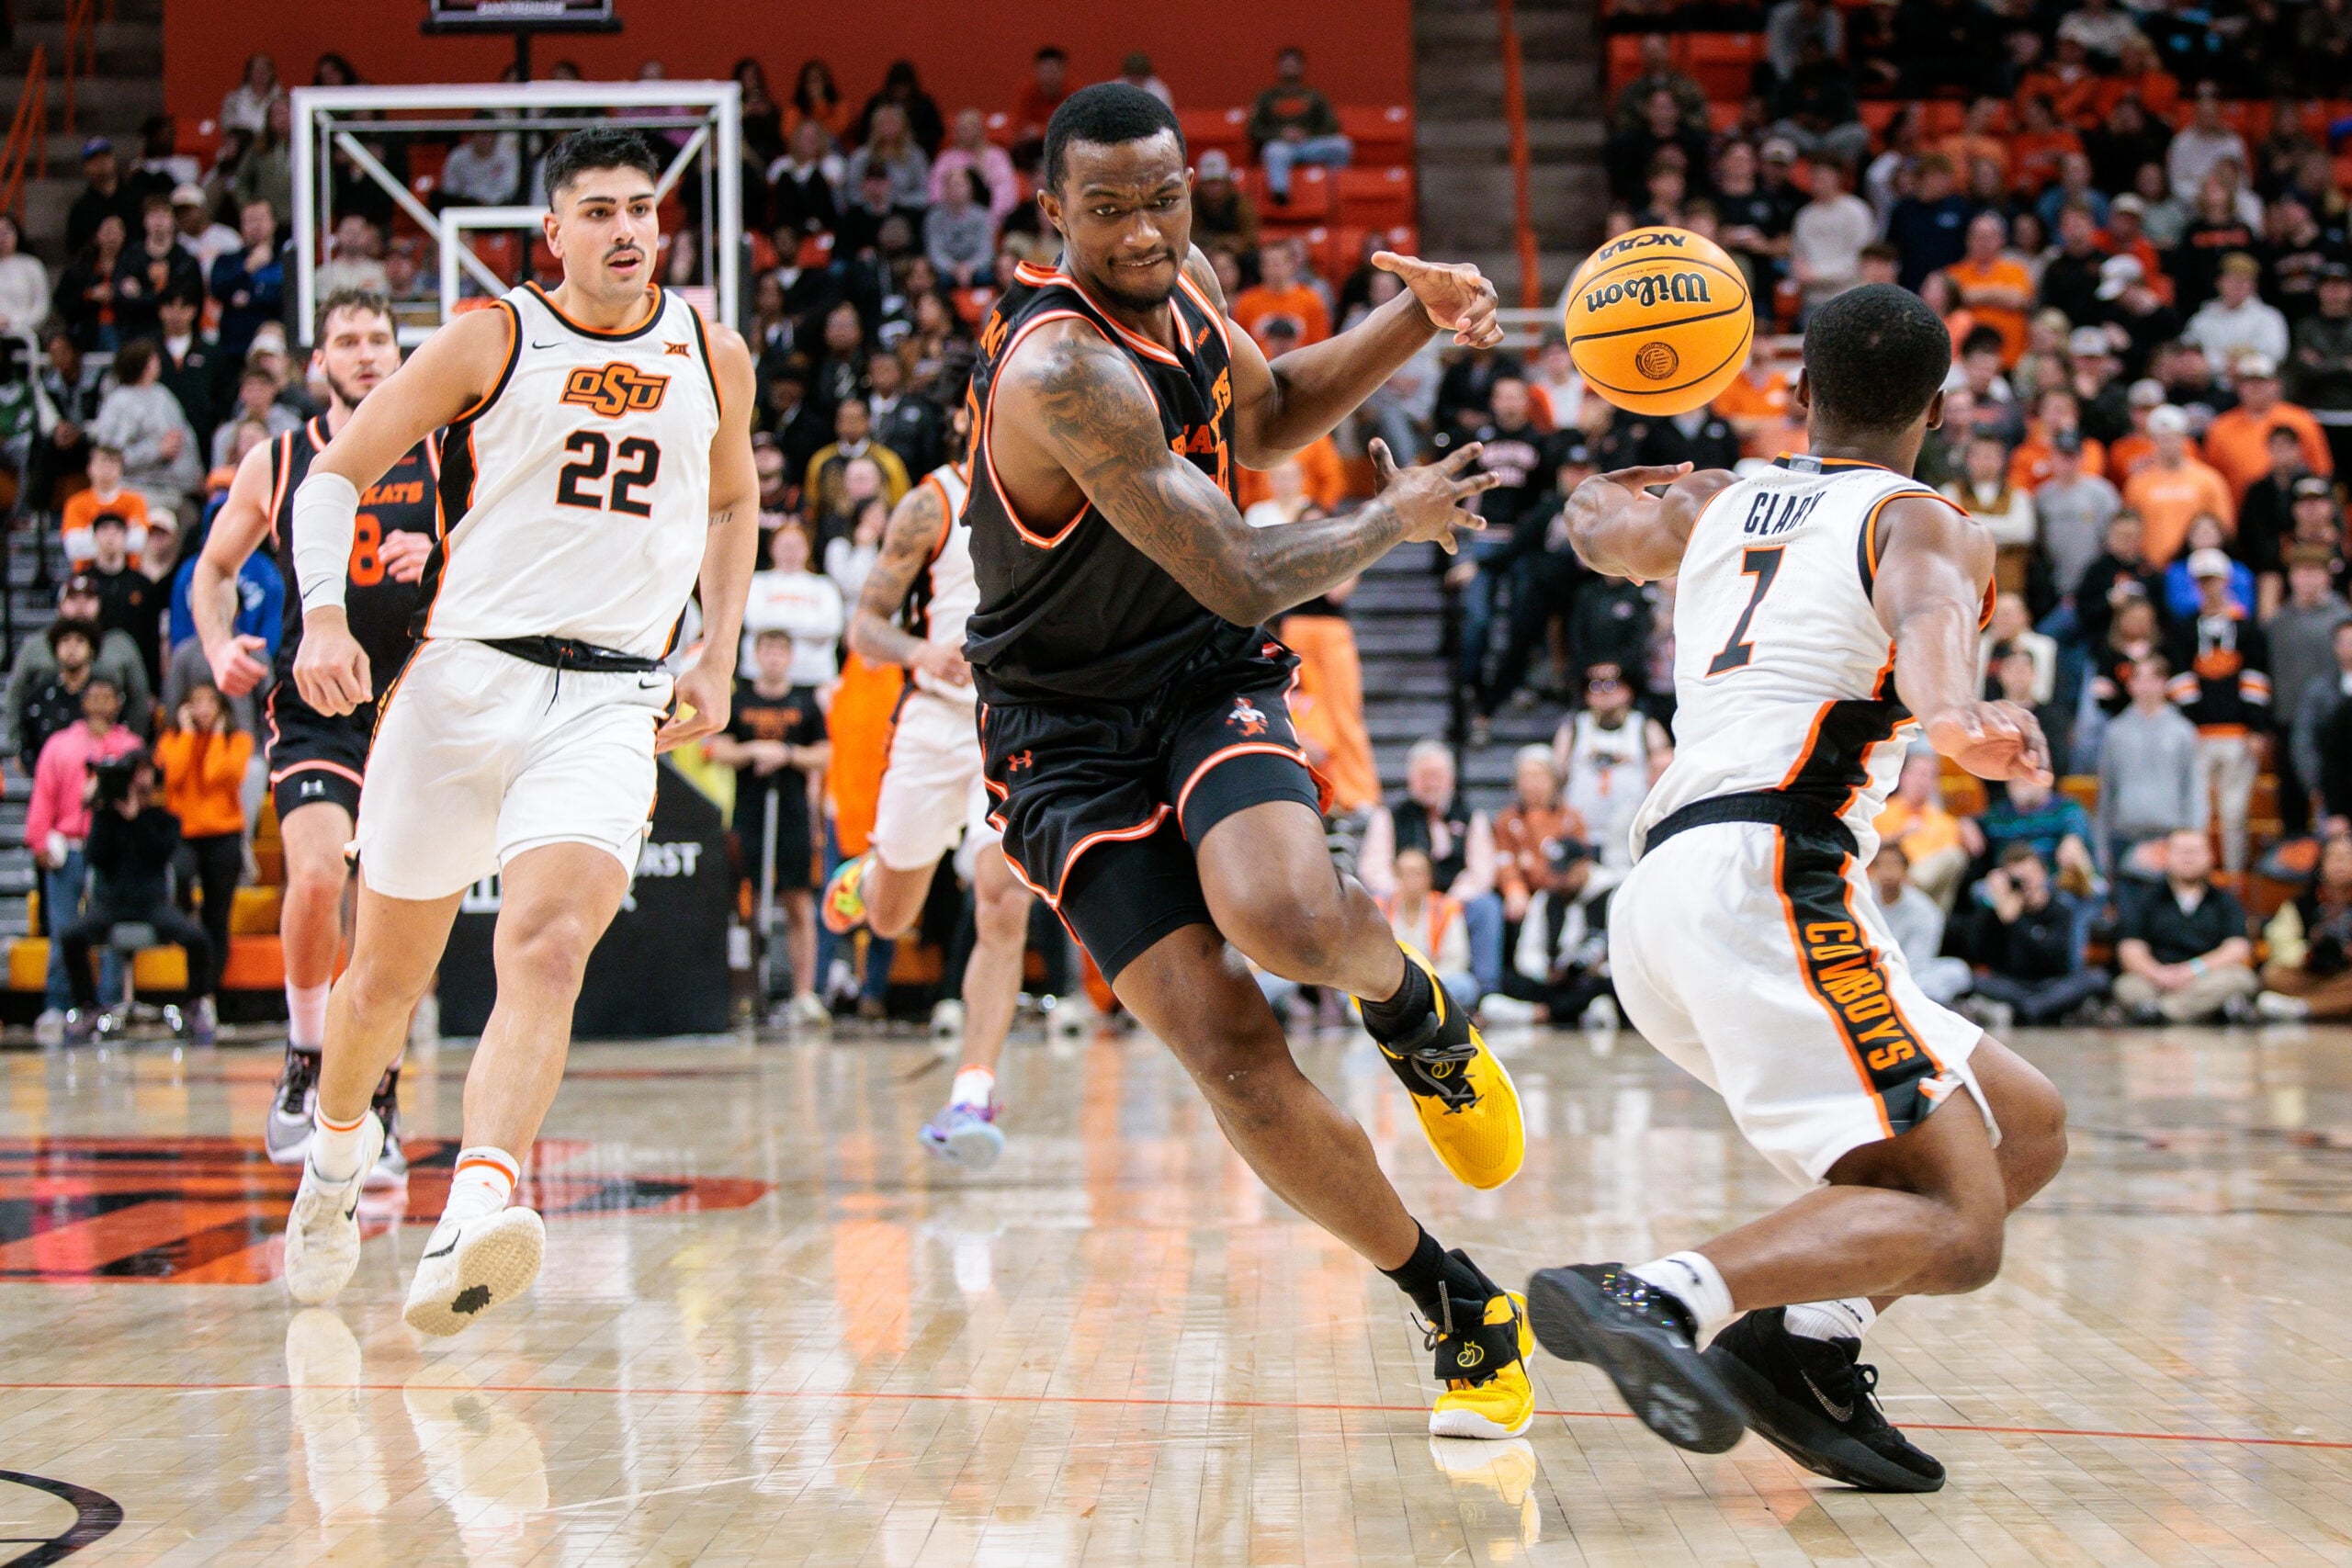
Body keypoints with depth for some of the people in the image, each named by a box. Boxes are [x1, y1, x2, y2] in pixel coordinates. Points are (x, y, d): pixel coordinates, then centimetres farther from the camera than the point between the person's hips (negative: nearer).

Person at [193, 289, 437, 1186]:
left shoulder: (442, 459, 2)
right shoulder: (275, 464, 4)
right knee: (318, 876, -22)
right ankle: (306, 1062, 0)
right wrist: (220, 648, -5)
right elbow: (212, 570, 14)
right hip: (312, 707, -1)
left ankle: (379, 1101, 19)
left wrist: (443, 561, -19)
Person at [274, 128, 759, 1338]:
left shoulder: (711, 358, 10)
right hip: (465, 679, 0)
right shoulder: (490, 342, 0)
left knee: (548, 946, -23)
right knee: (389, 970, 11)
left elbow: (731, 504, 29)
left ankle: (472, 1220, -35)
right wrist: (324, 615, -14)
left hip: (612, 704, 1)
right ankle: (339, 1145, 42)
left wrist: (717, 659, 19)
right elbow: (335, 473, 2)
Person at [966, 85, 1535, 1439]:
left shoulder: (1184, 278, 0)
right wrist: (1399, 518, -7)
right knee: (1228, 1049, -14)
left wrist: (1419, 319, 6)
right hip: (1070, 731, -4)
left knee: (1288, 918, -30)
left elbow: (1266, 419, 22)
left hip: (1215, 682, 4)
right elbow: (1244, 578, -25)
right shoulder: (1064, 368, -26)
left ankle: (1417, 1012, 6)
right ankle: (1464, 1311, 3)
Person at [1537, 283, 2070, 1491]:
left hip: (1660, 894, 8)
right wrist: (1956, 719, -41)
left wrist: (1653, 477, 69)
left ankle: (1802, 1345, -2)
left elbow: (1595, 522, 47)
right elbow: (1927, 615, -19)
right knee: (1954, 1226, -14)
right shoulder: (1922, 522, 6)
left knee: (2027, 1128, 14)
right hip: (1762, 871, -8)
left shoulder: (1714, 505, 25)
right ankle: (1657, 1299, -34)